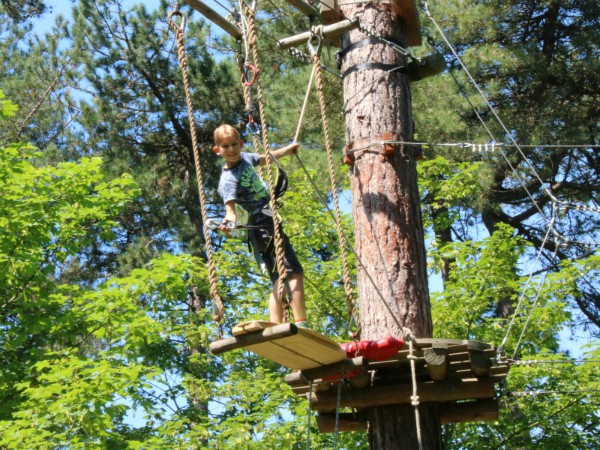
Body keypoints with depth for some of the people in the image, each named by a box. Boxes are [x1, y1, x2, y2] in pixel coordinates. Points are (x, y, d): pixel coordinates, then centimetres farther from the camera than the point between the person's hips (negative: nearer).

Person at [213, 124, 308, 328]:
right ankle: (301, 324, -21)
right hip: (264, 225, -9)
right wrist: (229, 219, -51)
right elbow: (230, 206, -29)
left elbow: (265, 158, 29)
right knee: (294, 272, -17)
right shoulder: (228, 179, -16)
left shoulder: (245, 157, 9)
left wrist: (288, 149, 41)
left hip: (269, 222, 9)